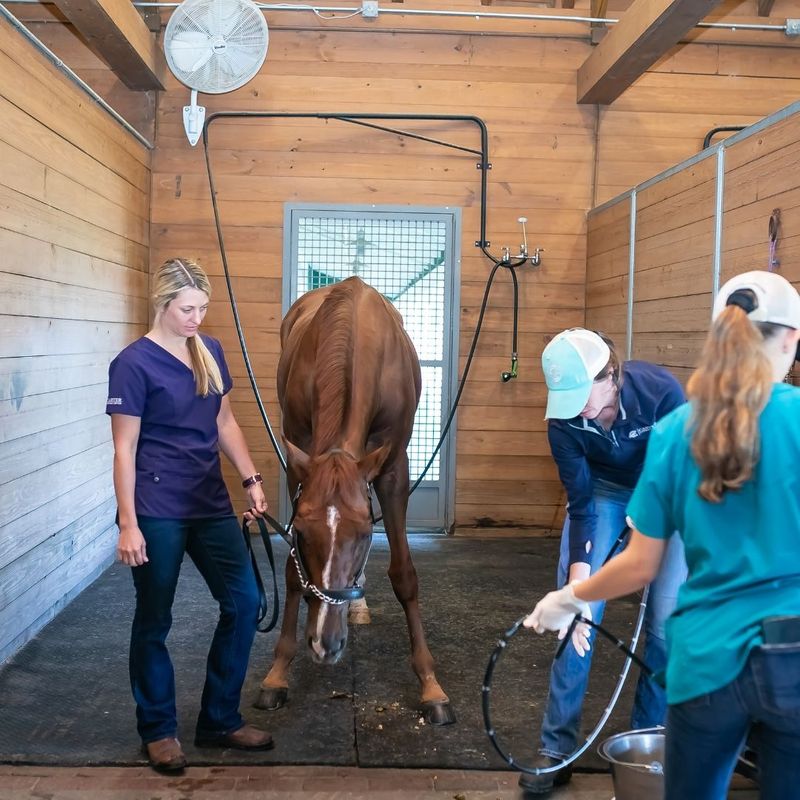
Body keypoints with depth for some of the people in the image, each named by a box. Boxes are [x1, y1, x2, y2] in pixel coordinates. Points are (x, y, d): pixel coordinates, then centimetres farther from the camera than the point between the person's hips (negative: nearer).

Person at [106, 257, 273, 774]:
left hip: (211, 503, 6)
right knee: (154, 620, 6)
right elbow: (125, 449, -12)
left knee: (245, 602, 5)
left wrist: (251, 479, 6)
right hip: (158, 511, -6)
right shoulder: (134, 364, -11)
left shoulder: (210, 352, 7)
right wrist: (129, 524, -15)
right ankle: (158, 730, 23)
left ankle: (221, 720, 20)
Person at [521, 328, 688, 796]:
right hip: (604, 492, 1)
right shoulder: (564, 421, -25)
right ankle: (557, 749, 1)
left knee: (667, 620, -7)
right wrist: (576, 587, -27)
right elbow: (581, 506, -20)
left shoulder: (661, 391, -32)